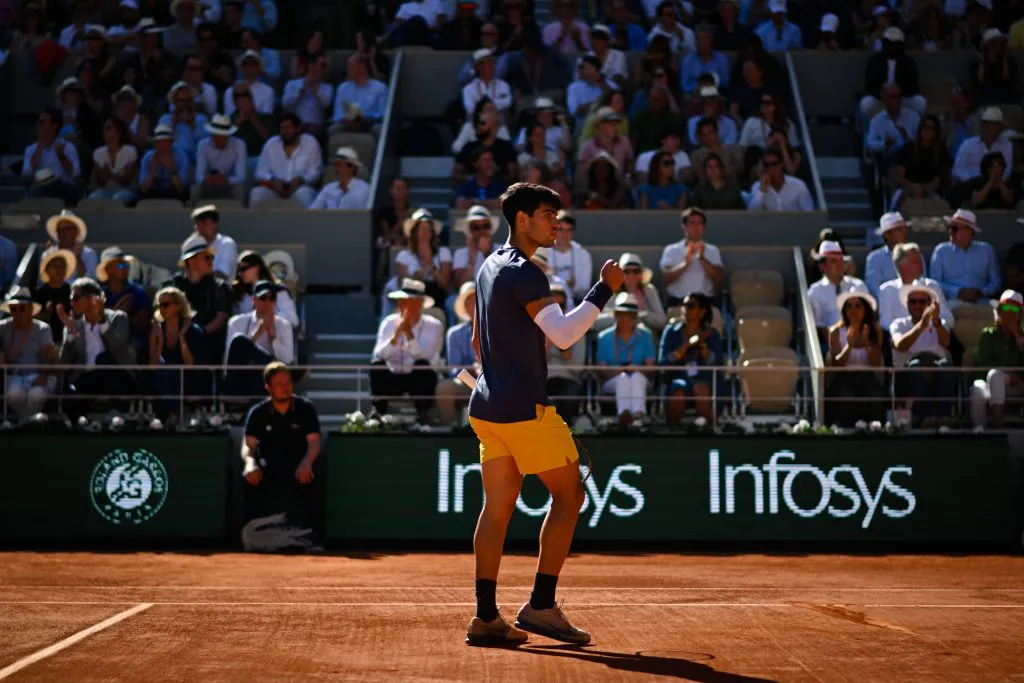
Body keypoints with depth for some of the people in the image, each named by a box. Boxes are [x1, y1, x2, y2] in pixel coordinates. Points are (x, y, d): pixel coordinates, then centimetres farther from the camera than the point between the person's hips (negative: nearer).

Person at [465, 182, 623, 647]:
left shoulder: (491, 266, 17)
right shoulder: (523, 272, -14)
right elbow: (563, 333, -25)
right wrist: (604, 290, -21)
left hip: (488, 407, 9)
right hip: (524, 410, -9)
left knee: (498, 507, 7)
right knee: (568, 494, 0)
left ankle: (486, 617, 5)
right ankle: (541, 606, -2)